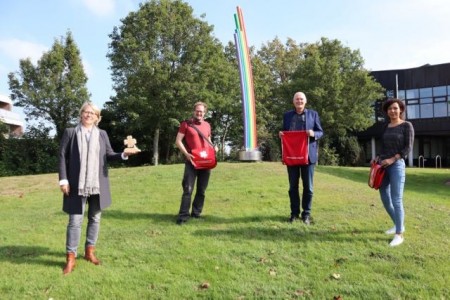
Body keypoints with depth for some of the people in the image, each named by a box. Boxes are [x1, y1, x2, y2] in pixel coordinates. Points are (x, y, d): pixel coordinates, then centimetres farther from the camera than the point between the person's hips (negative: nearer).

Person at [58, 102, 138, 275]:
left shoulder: (102, 134, 8)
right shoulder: (70, 132, 2)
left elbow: (109, 155, 6)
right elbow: (62, 156, 0)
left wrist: (124, 154, -14)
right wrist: (63, 180, -7)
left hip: (98, 184, 3)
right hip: (77, 184, -3)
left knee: (95, 218, 11)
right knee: (75, 220, 0)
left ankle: (89, 251, 26)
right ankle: (71, 257, 12)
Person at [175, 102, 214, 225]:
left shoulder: (207, 125, 13)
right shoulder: (186, 124, -1)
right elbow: (178, 141, -3)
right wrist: (186, 154, -14)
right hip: (191, 160, -5)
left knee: (201, 190, 9)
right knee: (188, 189, -8)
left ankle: (196, 213, 20)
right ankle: (183, 215, -3)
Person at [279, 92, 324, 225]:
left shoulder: (313, 114, 6)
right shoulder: (287, 115, 11)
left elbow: (320, 132, 5)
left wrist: (313, 134, -17)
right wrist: (281, 134, -8)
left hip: (307, 155, -1)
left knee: (308, 186, 3)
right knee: (293, 186, 6)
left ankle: (306, 214, 13)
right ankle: (294, 213, 15)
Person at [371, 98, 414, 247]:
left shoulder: (407, 125, 0)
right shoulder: (386, 127, 16)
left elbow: (408, 147, -7)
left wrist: (392, 159, -17)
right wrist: (377, 157, 3)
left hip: (397, 165, -6)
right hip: (382, 165, 6)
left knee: (396, 200, -9)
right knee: (385, 198, 11)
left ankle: (399, 234, 0)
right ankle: (398, 225, 31)